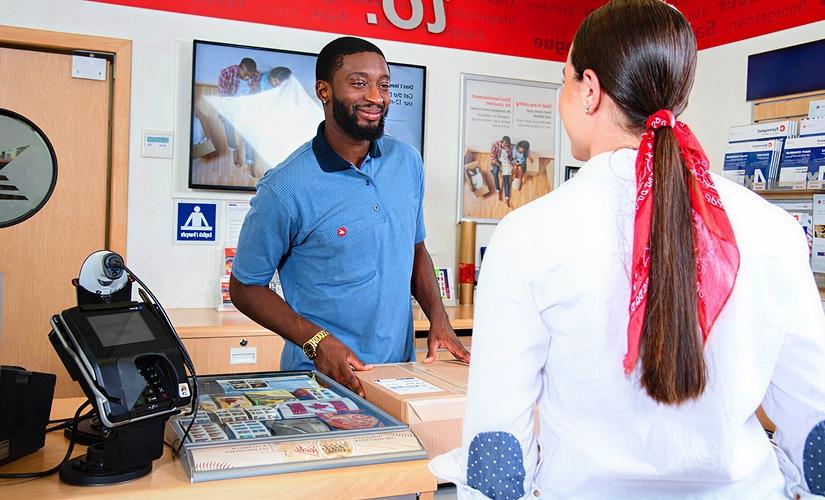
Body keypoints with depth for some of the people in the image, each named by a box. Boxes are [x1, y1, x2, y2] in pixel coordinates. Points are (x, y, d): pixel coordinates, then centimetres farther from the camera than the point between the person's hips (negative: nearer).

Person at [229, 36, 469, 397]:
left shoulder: (407, 162, 0)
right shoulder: (285, 188, -17)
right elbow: (244, 287, -8)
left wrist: (438, 318, -2)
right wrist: (317, 342, -19)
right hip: (324, 379, -4)